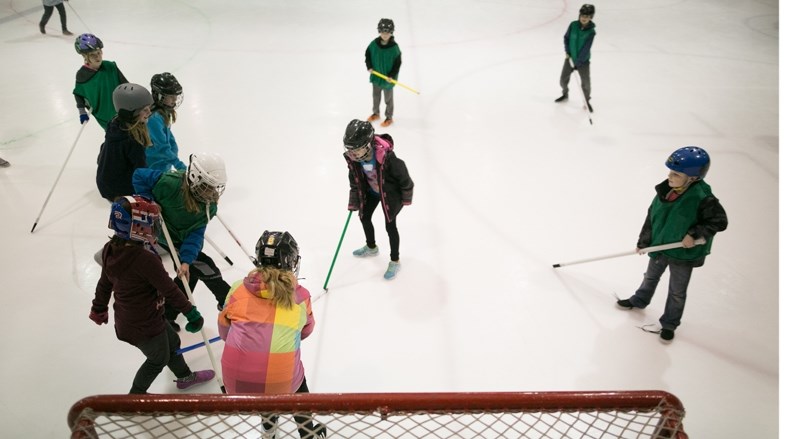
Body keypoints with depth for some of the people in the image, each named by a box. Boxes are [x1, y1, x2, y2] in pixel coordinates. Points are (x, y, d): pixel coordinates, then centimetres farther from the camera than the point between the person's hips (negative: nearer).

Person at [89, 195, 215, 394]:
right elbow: (169, 290, -26)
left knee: (172, 342, 27)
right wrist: (191, 312, -15)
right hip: (144, 326, -8)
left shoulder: (112, 249, -6)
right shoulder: (145, 259, -33)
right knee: (158, 359, 20)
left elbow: (105, 283, 8)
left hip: (126, 320, 8)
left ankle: (185, 376, 50)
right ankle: (136, 394, 40)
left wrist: (99, 309, 23)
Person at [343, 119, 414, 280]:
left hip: (390, 192, -6)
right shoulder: (352, 157, -23)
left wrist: (406, 197, -12)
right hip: (371, 190, 6)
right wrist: (353, 201, -1)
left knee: (390, 226, 2)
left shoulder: (386, 156, -41)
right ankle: (371, 247, 47)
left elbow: (403, 175, -25)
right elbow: (355, 179, -5)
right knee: (364, 217, 19)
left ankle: (395, 261, 23)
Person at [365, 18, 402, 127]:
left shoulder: (394, 47, -21)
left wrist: (392, 75, -21)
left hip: (388, 78, -4)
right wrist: (369, 67, -7)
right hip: (376, 76, 4)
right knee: (375, 96, 23)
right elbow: (367, 54, 4)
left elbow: (398, 63, -15)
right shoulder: (374, 44, -11)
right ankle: (376, 113, 46)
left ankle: (389, 117, 32)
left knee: (388, 99, 13)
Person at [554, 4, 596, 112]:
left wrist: (578, 62, -26)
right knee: (563, 79, 11)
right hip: (570, 58, 3)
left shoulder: (591, 31, -18)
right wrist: (567, 52, -6)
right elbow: (566, 37, 3)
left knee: (586, 83, -2)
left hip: (583, 61, -3)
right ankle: (565, 94, 40)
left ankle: (587, 101, 21)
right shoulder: (573, 25, -11)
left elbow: (586, 49, -22)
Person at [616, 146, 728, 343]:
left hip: (683, 253, -5)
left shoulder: (702, 198, -29)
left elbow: (719, 221, -20)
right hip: (659, 246, 5)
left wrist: (694, 234, -27)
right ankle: (639, 301, 53)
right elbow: (652, 216, -2)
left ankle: (669, 324, 34)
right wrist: (643, 242, 3)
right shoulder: (665, 190, -13)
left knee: (677, 292, 15)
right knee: (651, 277, 28)